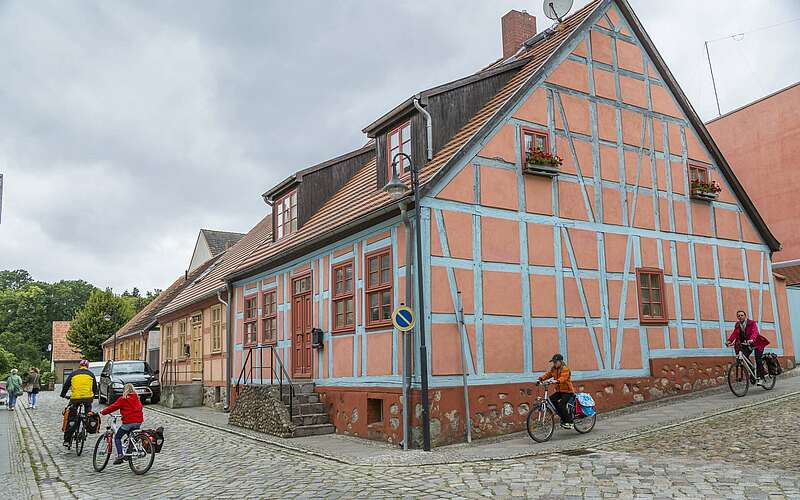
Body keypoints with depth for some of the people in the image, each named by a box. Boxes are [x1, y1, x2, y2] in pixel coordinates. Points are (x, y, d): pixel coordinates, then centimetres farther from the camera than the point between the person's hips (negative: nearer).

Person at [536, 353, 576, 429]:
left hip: (567, 391, -8)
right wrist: (541, 379, -17)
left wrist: (557, 381, -50)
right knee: (551, 400, -9)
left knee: (561, 405, -23)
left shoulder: (565, 369, -14)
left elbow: (563, 378, -31)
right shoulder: (553, 369, 10)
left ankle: (569, 422, -7)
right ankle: (563, 418, 5)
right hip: (559, 391, 8)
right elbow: (547, 375, 1)